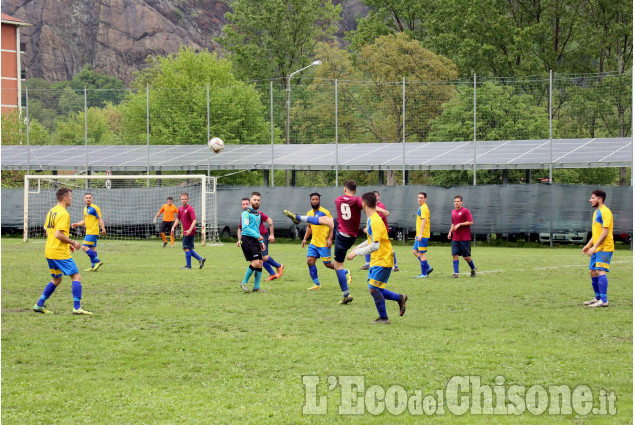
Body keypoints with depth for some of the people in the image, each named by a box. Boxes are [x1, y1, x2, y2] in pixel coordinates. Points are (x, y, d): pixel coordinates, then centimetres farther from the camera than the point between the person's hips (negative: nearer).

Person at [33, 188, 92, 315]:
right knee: (76, 277, -5)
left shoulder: (52, 211, 13)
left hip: (49, 251, 9)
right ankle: (77, 307, -12)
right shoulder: (63, 214, -15)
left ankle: (39, 305, 18)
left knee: (56, 279, 20)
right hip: (61, 253, -9)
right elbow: (58, 234, -23)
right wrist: (73, 242, -10)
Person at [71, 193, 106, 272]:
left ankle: (97, 261, -10)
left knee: (84, 247, -14)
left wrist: (103, 229, -20)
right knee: (92, 248, 10)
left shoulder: (94, 208, -10)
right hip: (88, 232, 9)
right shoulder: (85, 209, 17)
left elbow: (100, 219, -12)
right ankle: (93, 266, 12)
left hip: (92, 232, -9)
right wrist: (77, 224, 13)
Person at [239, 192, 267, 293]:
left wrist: (261, 242, 21)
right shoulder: (246, 213, -8)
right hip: (247, 239, -9)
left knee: (260, 263, 3)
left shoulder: (257, 214, 20)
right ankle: (244, 283, -2)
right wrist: (257, 236, -20)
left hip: (255, 240, 9)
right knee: (255, 262, -16)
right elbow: (245, 228, -18)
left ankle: (256, 287, 9)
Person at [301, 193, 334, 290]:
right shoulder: (309, 213, 11)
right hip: (313, 243, 6)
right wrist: (305, 239, 14)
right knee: (310, 261, -6)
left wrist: (330, 239, -18)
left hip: (324, 243, -6)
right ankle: (316, 284, 3)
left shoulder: (325, 212, -9)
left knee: (327, 264, -3)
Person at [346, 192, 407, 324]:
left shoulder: (375, 221, -21)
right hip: (376, 260, 10)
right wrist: (358, 247, 16)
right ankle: (400, 298, 22)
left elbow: (375, 245, -27)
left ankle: (383, 318, -2)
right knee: (374, 289, 9)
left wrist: (356, 252, -24)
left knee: (373, 288, -11)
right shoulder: (371, 219, 10)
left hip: (383, 260, -10)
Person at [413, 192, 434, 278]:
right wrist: (418, 235, 28)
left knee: (422, 253, -5)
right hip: (419, 235, 10)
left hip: (423, 235, -10)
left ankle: (424, 274, -1)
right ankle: (428, 268, 16)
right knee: (415, 251, 13)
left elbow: (423, 221, -20)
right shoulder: (421, 208, 18)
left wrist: (420, 234, -25)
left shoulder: (423, 208, -13)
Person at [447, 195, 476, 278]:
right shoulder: (453, 212, 14)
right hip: (455, 238, 6)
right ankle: (456, 273, -3)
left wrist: (460, 224, -17)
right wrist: (450, 232, 12)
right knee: (455, 255, -5)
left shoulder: (465, 211, -7)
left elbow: (471, 222, -13)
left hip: (465, 238, -6)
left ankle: (473, 269, 25)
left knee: (466, 256, 0)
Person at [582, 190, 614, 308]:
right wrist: (589, 245, 19)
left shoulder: (605, 212, -14)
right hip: (597, 249, 10)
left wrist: (594, 247, -21)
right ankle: (598, 298, 23)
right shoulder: (596, 212, 18)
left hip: (604, 248, -10)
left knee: (600, 271, -15)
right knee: (592, 272, 13)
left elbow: (605, 232, -20)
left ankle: (604, 300, -16)